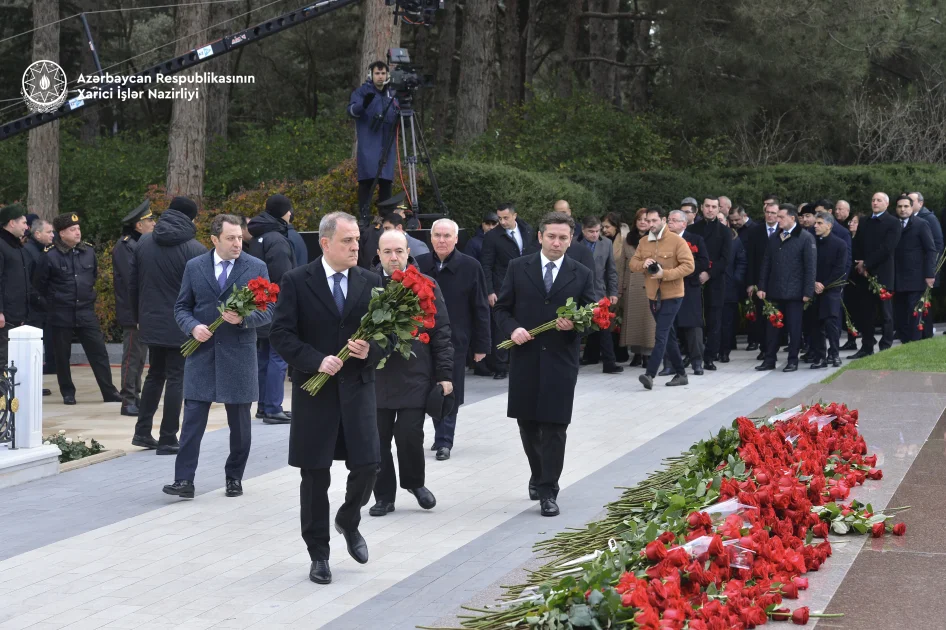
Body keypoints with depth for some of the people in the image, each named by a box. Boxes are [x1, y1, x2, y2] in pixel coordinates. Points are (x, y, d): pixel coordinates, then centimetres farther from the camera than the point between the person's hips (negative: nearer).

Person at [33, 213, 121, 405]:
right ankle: (68, 393, 19)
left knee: (99, 352, 1)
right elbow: (39, 285, 1)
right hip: (61, 315, -3)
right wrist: (51, 303, 5)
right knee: (62, 356, 6)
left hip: (86, 313, 3)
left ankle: (109, 391, 5)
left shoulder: (88, 252, 2)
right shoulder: (50, 257, -9)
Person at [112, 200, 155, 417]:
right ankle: (128, 401, -1)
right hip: (133, 312, -9)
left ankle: (135, 397, 20)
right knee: (132, 356, -5)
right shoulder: (125, 246, -13)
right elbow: (132, 279, -19)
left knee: (140, 356, 13)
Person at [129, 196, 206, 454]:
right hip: (181, 325, -5)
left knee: (155, 374, 19)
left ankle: (142, 431, 20)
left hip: (151, 322, 6)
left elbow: (132, 283, 9)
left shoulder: (144, 242, 4)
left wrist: (138, 316, 18)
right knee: (176, 378, 1)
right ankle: (168, 439, 2)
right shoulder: (195, 250, -13)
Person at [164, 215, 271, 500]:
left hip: (239, 352, 0)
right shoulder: (194, 267, 5)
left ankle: (234, 477, 21)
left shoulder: (256, 268, 0)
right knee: (193, 418, -4)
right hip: (202, 351, 0)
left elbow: (267, 311, 0)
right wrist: (193, 326, -10)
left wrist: (243, 318, -18)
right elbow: (181, 307, 9)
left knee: (239, 421, 8)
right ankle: (184, 480, -4)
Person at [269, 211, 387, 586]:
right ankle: (319, 554, 16)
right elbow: (281, 334, -8)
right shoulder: (297, 282, -3)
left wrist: (371, 351, -11)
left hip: (358, 387, 2)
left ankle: (348, 521, 27)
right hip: (315, 390, -2)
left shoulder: (371, 282, 7)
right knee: (315, 476, 4)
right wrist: (316, 361, -18)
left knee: (367, 465, -4)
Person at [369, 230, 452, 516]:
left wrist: (445, 374, 0)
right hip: (375, 376, 1)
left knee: (409, 434, -7)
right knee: (378, 438, 4)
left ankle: (414, 482, 20)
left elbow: (441, 332, 4)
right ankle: (384, 495, 19)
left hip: (414, 377, -1)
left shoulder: (426, 286, 4)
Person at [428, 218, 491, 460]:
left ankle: (444, 441, 9)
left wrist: (481, 345, -6)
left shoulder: (470, 267, -7)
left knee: (450, 392, 2)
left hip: (455, 340, -3)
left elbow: (481, 309, -4)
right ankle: (442, 436, 22)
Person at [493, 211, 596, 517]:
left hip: (560, 362, -1)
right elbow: (502, 308, 7)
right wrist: (512, 329, -12)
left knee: (554, 428, -3)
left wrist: (574, 324, -16)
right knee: (527, 424, 12)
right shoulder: (518, 268, 4)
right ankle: (539, 475, 35)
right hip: (525, 359, 2)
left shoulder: (582, 274, 3)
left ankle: (548, 491, 4)